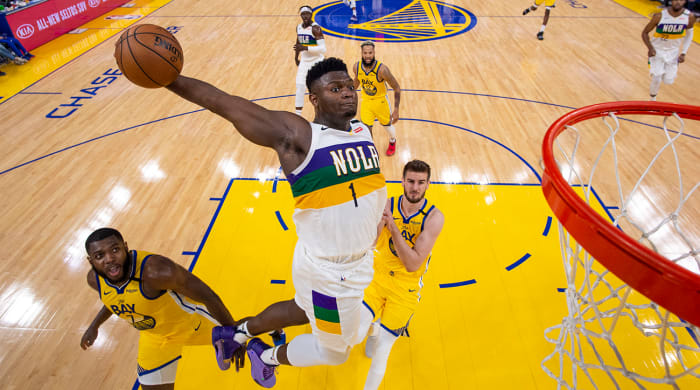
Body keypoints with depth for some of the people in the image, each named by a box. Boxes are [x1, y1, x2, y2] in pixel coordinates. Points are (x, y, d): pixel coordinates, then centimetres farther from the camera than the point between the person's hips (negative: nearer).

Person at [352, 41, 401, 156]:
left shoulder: (382, 69, -30)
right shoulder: (357, 67, -17)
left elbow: (397, 88, -20)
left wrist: (396, 110, -22)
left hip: (380, 101, -2)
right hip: (365, 101, 2)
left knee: (387, 125, 19)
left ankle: (392, 141, 54)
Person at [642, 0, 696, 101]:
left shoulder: (689, 17, -14)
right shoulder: (660, 16, -21)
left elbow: (689, 34, 4)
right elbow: (645, 33, -9)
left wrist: (683, 53, -3)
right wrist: (650, 48, -22)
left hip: (673, 52, 3)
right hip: (657, 51, -3)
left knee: (668, 80, 6)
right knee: (656, 79, -14)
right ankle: (652, 100, 10)